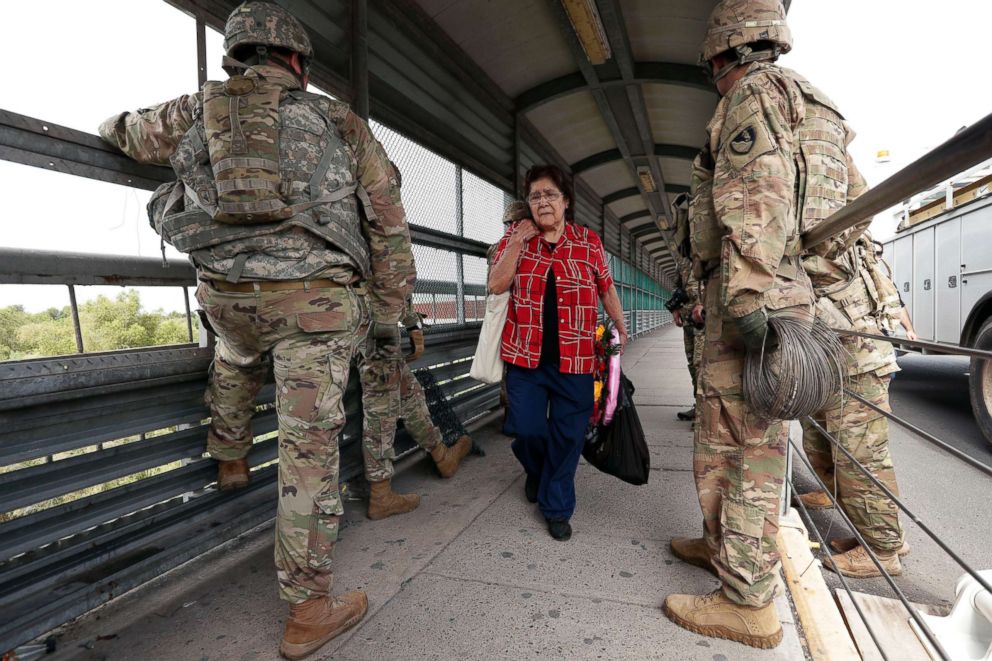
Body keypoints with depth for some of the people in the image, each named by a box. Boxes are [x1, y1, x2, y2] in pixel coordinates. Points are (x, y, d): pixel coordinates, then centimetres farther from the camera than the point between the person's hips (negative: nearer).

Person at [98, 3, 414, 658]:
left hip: (227, 295, 3)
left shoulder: (196, 110, 17)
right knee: (310, 448, 3)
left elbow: (123, 131, 37)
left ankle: (229, 455, 51)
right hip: (320, 302, -2)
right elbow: (388, 225, 8)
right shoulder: (339, 120, 12)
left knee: (238, 355, 39)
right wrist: (388, 316, 13)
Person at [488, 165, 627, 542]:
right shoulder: (515, 236, 5)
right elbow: (497, 285, -5)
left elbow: (606, 288, 14)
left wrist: (621, 328, 17)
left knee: (569, 433, 3)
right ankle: (536, 472, 38)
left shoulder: (589, 241, 5)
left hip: (574, 358, 0)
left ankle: (557, 507, 23)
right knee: (528, 429, 3)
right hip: (526, 354, 0)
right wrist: (518, 241, -11)